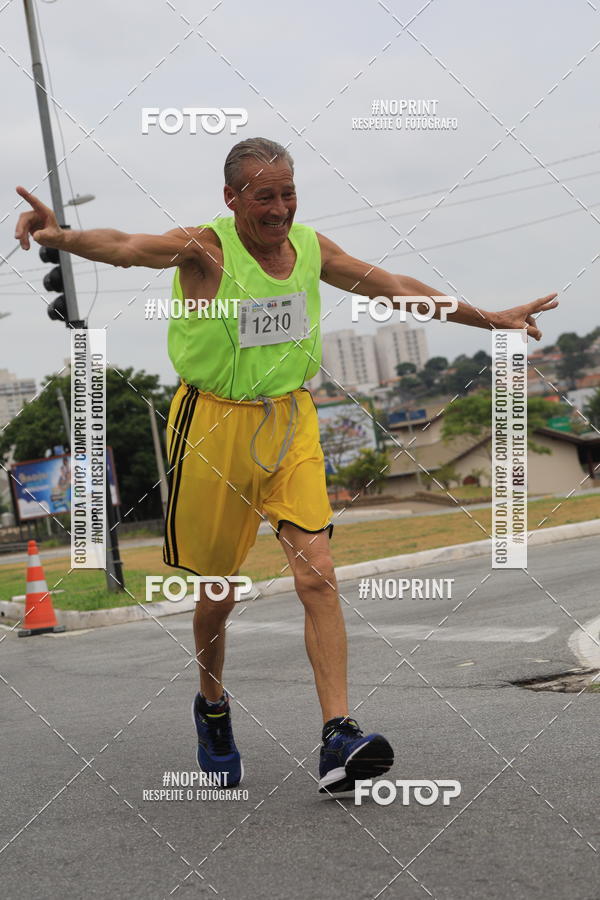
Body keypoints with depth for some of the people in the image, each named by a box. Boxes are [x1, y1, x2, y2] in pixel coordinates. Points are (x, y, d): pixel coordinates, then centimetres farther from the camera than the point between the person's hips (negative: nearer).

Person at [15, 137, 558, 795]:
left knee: (318, 575, -12)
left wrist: (490, 319, 25)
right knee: (218, 588, 9)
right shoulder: (206, 248, -11)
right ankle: (212, 706, 37)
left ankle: (338, 740, -16)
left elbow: (395, 287, 18)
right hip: (214, 425, -3)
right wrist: (63, 236, -52)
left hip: (290, 422, 3)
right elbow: (125, 247, -30)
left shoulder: (310, 248, 5)